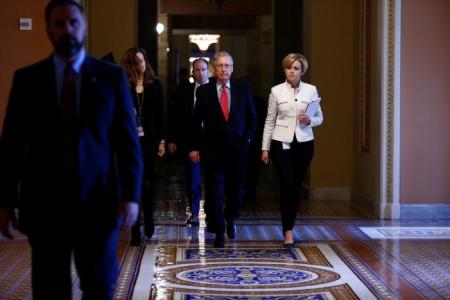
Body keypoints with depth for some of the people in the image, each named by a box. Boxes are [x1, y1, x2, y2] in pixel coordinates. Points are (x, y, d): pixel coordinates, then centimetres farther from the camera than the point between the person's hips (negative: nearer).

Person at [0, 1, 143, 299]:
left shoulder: (112, 76, 2)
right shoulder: (26, 79, 4)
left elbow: (128, 140, 1)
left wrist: (131, 195, -8)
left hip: (99, 200, 0)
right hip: (44, 202, 1)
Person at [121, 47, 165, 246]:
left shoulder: (154, 85, 5)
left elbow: (160, 114, 5)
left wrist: (161, 140, 1)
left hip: (148, 140, 1)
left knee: (148, 182, 5)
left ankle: (148, 221, 26)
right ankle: (135, 230, 6)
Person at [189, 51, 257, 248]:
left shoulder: (243, 88, 3)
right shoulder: (204, 91, 0)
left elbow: (252, 117, 11)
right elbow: (196, 121, 3)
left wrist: (247, 138, 0)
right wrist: (194, 147, -2)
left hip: (238, 147, 1)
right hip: (212, 148, -1)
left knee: (235, 189, 10)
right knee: (214, 191, -1)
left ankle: (230, 220, 36)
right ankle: (219, 231, 9)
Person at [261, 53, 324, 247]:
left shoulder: (311, 90, 3)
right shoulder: (276, 91, 0)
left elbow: (320, 117, 9)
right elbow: (270, 121, 4)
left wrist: (309, 120, -14)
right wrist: (265, 148, 2)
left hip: (304, 143, 2)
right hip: (281, 143, -2)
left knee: (296, 187, 7)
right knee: (287, 186, -9)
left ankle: (288, 226, 21)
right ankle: (288, 231, -4)